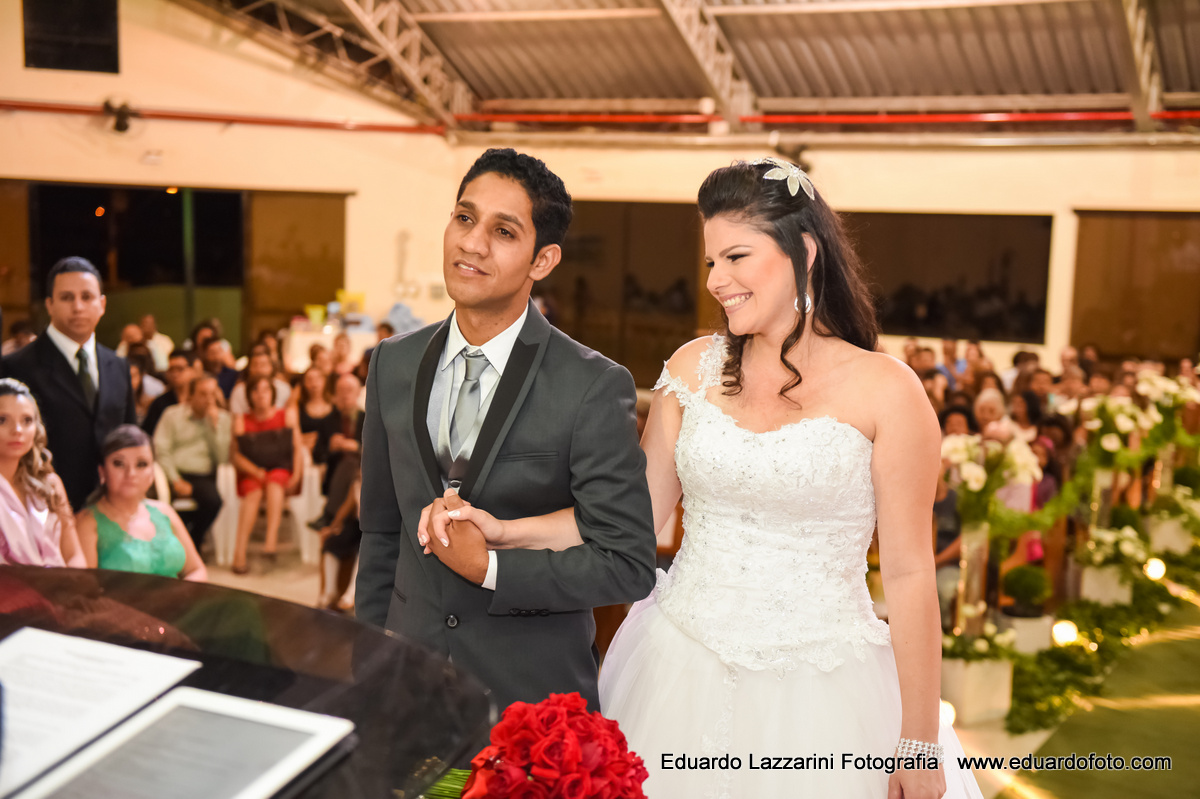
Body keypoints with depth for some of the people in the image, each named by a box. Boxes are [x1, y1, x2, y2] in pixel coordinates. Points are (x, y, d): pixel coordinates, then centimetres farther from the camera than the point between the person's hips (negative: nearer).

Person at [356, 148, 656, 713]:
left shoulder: (595, 389, -16)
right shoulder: (393, 365, 0)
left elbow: (629, 565, -16)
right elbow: (381, 530, 8)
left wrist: (489, 566, -20)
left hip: (533, 687, -4)